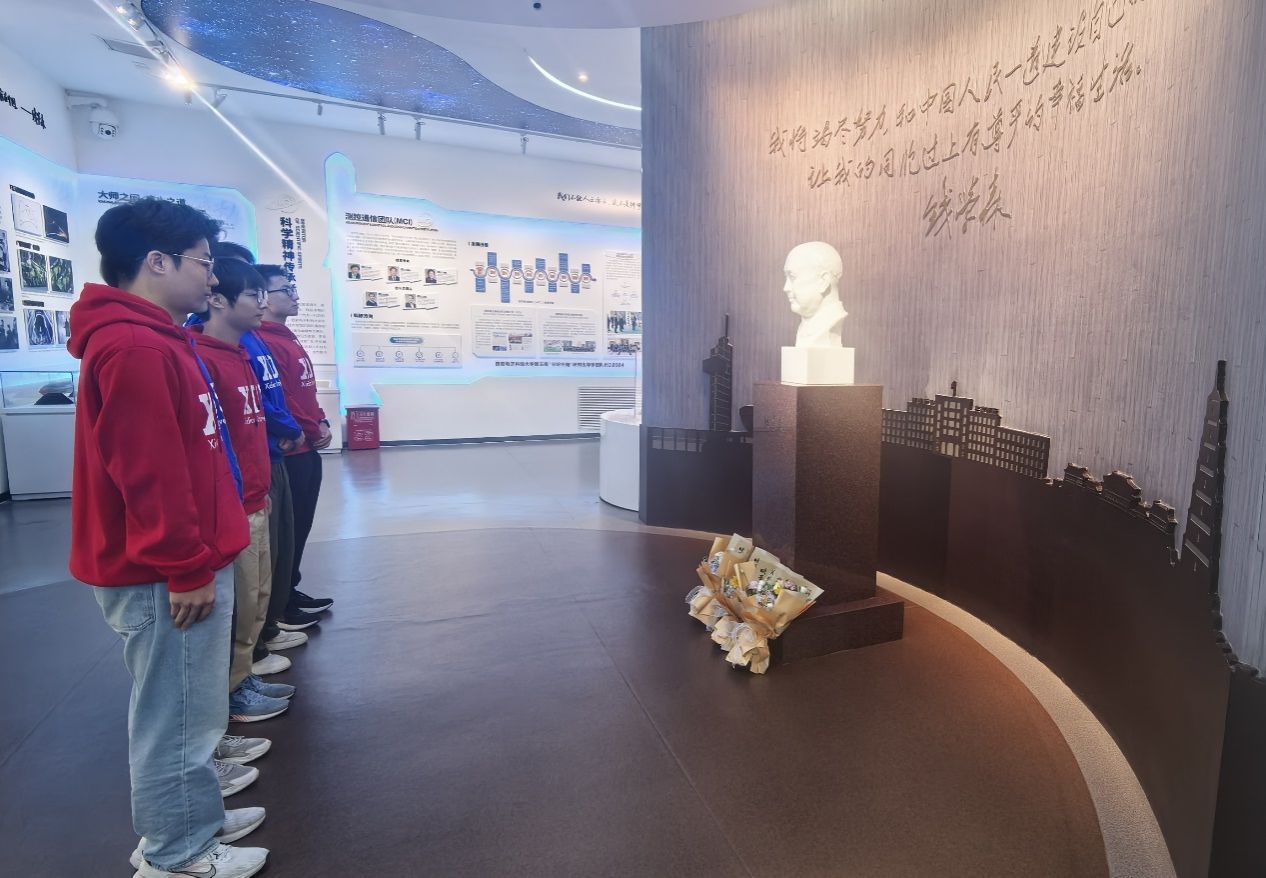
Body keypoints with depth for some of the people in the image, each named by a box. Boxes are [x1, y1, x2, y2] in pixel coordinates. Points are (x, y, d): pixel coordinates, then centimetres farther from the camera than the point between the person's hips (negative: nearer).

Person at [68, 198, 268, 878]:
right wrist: (186, 569, -17)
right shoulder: (134, 346, -20)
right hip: (166, 577, -10)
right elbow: (150, 474, -24)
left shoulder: (152, 339, 12)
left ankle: (195, 810, 38)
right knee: (177, 712, 5)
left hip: (183, 563, 10)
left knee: (186, 706, 21)